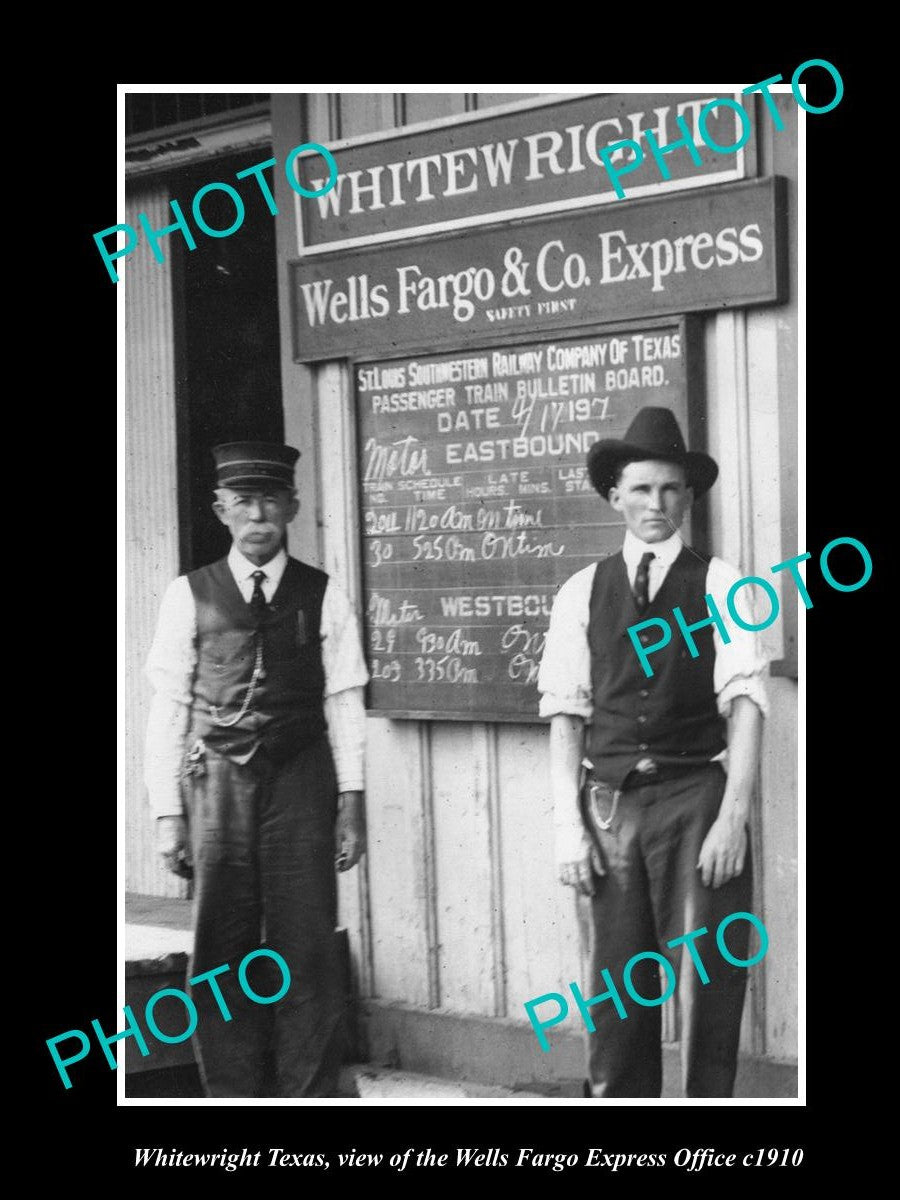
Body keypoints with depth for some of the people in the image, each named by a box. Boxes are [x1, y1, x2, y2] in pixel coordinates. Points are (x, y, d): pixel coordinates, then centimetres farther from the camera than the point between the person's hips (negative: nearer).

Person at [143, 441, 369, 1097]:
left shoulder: (324, 597, 6)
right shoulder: (190, 595, 6)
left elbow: (344, 704, 4)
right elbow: (168, 709, 5)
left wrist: (352, 803, -3)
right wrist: (168, 813, 0)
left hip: (300, 780, 0)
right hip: (216, 783, 0)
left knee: (306, 947, -1)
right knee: (223, 953, 3)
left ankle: (310, 1093, 7)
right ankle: (233, 1093, 12)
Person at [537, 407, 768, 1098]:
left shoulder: (720, 587, 2)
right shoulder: (582, 593, 8)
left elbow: (745, 703, -4)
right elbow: (566, 714, 4)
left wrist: (733, 817, -12)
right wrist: (570, 826, -3)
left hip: (695, 796, -2)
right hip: (608, 802, 2)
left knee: (708, 984, 1)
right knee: (615, 989, 7)